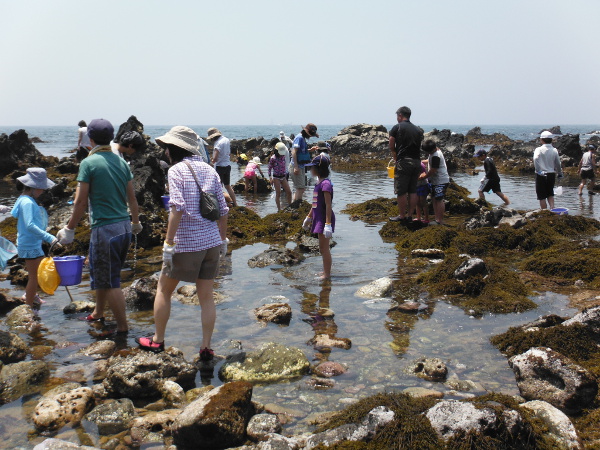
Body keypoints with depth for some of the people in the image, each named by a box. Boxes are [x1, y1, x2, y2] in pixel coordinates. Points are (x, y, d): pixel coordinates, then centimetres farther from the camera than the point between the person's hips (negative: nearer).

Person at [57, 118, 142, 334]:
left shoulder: (89, 163, -11)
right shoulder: (121, 162, 7)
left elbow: (81, 201, -11)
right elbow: (132, 197, 13)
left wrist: (69, 229, -1)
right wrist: (136, 222, 27)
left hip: (105, 229, -7)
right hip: (124, 227, 7)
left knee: (110, 281, 3)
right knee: (101, 273, 24)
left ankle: (123, 327, 9)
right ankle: (97, 314, 38)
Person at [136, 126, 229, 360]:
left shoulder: (177, 170, -10)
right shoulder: (210, 170, 8)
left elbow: (177, 208, -21)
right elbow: (222, 210, 8)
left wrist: (168, 243, -18)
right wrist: (223, 239, 17)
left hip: (186, 243, -5)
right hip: (211, 242, 5)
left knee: (164, 289, 15)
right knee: (206, 296, 10)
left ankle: (157, 340, 25)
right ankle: (206, 347, 13)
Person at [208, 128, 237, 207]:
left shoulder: (218, 143, -20)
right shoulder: (226, 140, 7)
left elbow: (215, 158, -24)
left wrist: (213, 161, -3)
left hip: (220, 167, -9)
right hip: (228, 165, 9)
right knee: (228, 186, 18)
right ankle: (235, 203, 22)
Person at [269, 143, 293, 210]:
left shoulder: (283, 156, 4)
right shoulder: (273, 158, -11)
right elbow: (270, 168, -6)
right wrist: (270, 178, -12)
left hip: (283, 177, 6)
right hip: (276, 178, -6)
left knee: (289, 192, 3)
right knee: (278, 193, -3)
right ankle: (279, 209, 4)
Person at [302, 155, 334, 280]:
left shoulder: (325, 184, -18)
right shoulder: (319, 183, 12)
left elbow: (328, 205, -22)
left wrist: (328, 224, -25)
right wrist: (308, 218, 28)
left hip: (324, 218, -10)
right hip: (319, 218, 10)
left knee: (324, 248, -2)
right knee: (323, 248, 16)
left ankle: (327, 274, 6)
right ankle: (326, 272, 26)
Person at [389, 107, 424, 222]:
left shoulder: (397, 127, 0)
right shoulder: (418, 130, 13)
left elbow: (391, 147, 3)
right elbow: (419, 146, 10)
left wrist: (395, 158, 17)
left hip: (403, 162, -6)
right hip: (417, 162, 6)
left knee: (401, 191, 1)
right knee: (413, 191, 10)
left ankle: (402, 216, 5)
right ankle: (410, 215, 14)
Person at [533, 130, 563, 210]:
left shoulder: (539, 150, -9)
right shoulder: (554, 150, 2)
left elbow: (535, 159, -28)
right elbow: (558, 164, 8)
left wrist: (538, 170, -22)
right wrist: (560, 173, 21)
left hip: (541, 175, -3)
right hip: (551, 174, 4)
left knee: (542, 197, 5)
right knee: (550, 194, 21)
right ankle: (552, 207, 1)